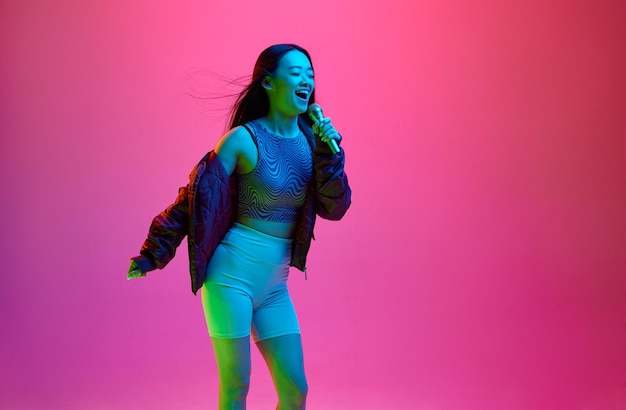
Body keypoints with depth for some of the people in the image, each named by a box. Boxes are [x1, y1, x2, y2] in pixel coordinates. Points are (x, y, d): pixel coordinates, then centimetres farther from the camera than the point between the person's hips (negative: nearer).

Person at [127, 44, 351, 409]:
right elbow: (197, 198, -6)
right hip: (232, 272, -5)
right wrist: (152, 255, -6)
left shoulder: (310, 138, 6)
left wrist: (329, 154, -11)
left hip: (274, 284, 5)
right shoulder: (244, 139, -9)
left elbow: (334, 208, 2)